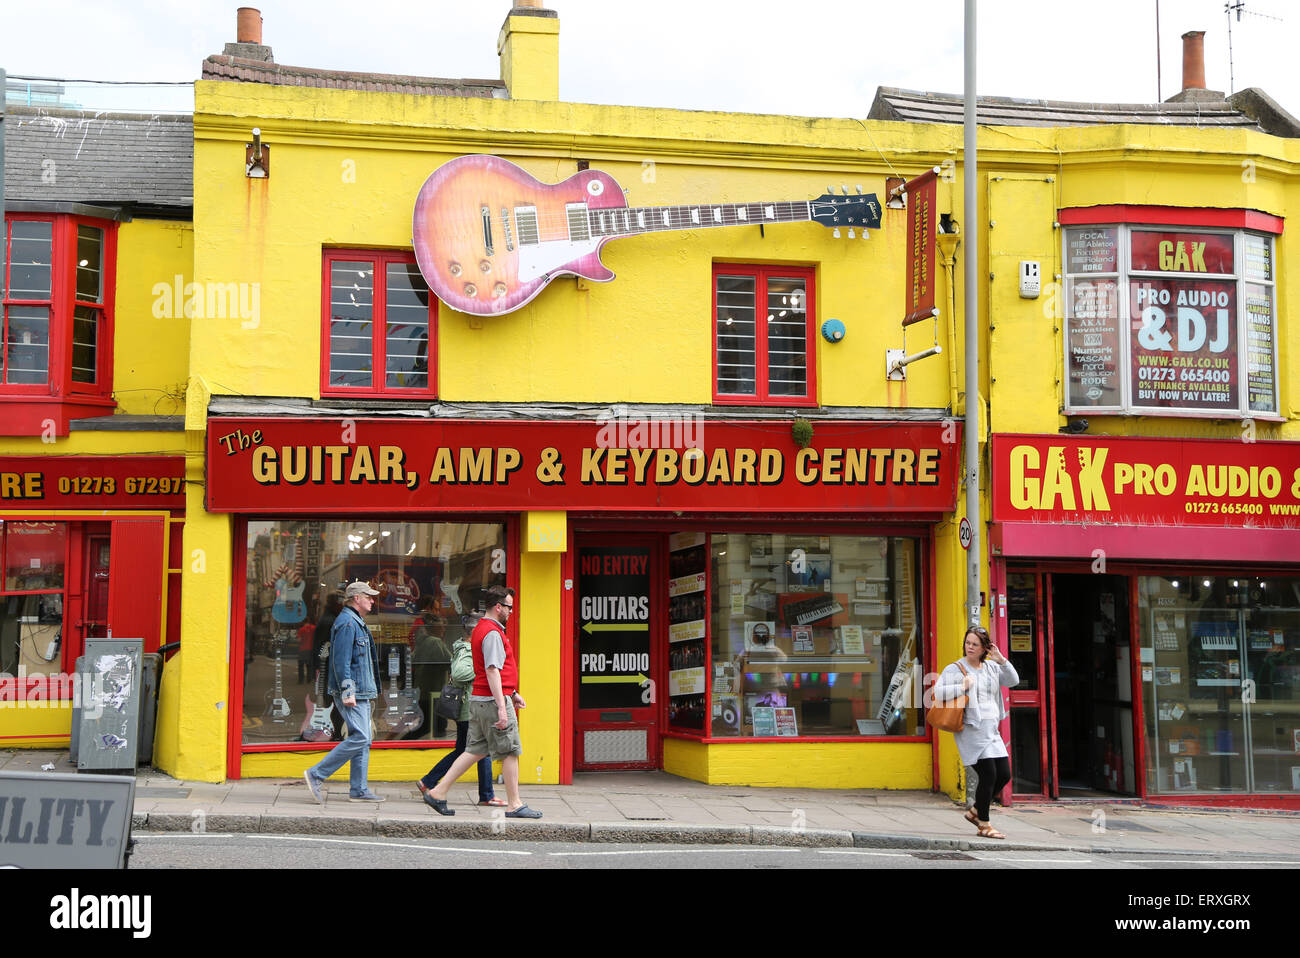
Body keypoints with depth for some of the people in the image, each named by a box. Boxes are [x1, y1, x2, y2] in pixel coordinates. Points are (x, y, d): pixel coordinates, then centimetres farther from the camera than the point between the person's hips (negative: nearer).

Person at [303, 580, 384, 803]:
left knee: (363, 740, 8)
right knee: (359, 737, -14)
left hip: (360, 693, 11)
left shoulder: (357, 623, 20)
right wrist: (347, 692, -24)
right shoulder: (347, 623, -12)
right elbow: (341, 661, -19)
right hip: (351, 693, -11)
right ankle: (316, 774, -9)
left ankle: (358, 789, 10)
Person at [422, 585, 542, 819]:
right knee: (510, 752, -1)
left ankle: (438, 792, 9)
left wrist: (512, 693, 31)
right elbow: (492, 671, -22)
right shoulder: (492, 633, -15)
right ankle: (514, 805, 6)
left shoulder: (480, 629, 18)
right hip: (492, 700, -10)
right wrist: (501, 707, -25)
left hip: (478, 700, 10)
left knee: (475, 750, 11)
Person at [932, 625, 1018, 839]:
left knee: (1004, 774, 5)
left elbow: (1013, 681, 8)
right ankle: (984, 825, 2)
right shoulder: (955, 669, -4)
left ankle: (975, 812, 22)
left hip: (992, 731, 7)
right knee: (988, 775, -10)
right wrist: (962, 687, -17)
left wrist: (1001, 660, -3)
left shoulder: (991, 667, 14)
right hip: (971, 731, -7)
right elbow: (938, 692, -13)